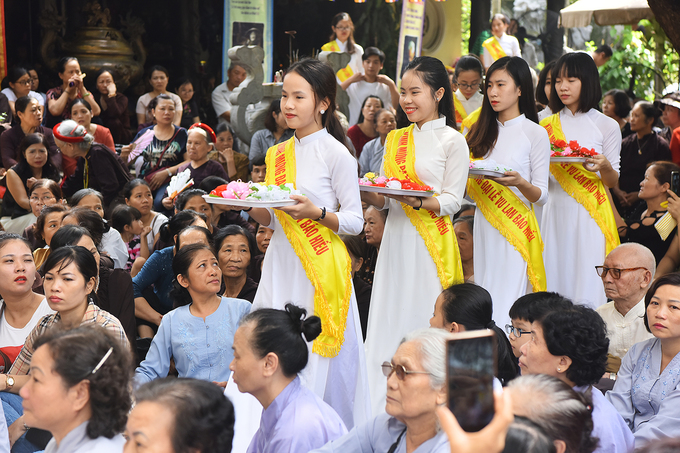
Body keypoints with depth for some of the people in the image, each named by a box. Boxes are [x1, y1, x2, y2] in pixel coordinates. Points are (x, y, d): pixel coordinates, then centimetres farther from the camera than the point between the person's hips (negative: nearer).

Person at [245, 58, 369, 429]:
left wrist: (315, 212, -21)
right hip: (281, 266, 6)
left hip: (321, 269, -6)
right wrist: (251, 206, -3)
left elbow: (354, 221, -6)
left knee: (316, 357, -3)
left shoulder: (336, 154, -5)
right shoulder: (277, 155, 12)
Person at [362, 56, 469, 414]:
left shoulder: (452, 141, -1)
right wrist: (366, 194, -6)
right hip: (396, 238, 6)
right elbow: (384, 200, 15)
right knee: (387, 321, 4)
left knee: (424, 321, -5)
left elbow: (452, 201, -7)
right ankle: (382, 409, 11)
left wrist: (418, 201, -23)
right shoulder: (395, 139, 15)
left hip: (431, 241, -5)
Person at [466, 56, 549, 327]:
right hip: (484, 227, 5)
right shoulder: (483, 131, 15)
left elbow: (541, 197, -5)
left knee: (505, 313, -10)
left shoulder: (535, 133, -1)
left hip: (516, 228, -5)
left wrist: (520, 182, -23)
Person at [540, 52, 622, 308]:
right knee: (554, 279, 2)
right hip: (555, 212, 3)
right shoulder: (546, 126, 12)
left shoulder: (607, 126, 3)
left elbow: (613, 182, 4)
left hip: (590, 213, -3)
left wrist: (604, 166, -17)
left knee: (587, 288, -6)